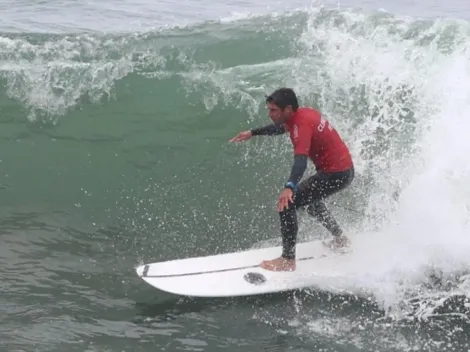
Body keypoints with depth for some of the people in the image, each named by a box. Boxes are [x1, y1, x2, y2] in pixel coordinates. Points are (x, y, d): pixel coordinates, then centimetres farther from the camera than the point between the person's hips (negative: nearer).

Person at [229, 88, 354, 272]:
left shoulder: (302, 124, -25)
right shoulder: (303, 113, 3)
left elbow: (301, 160, -40)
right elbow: (280, 127, 26)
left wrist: (289, 187, -54)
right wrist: (252, 133, 29)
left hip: (336, 174, -10)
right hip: (344, 169, 10)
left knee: (287, 203, -14)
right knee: (308, 194, 34)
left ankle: (288, 260, -10)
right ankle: (340, 239, 45)